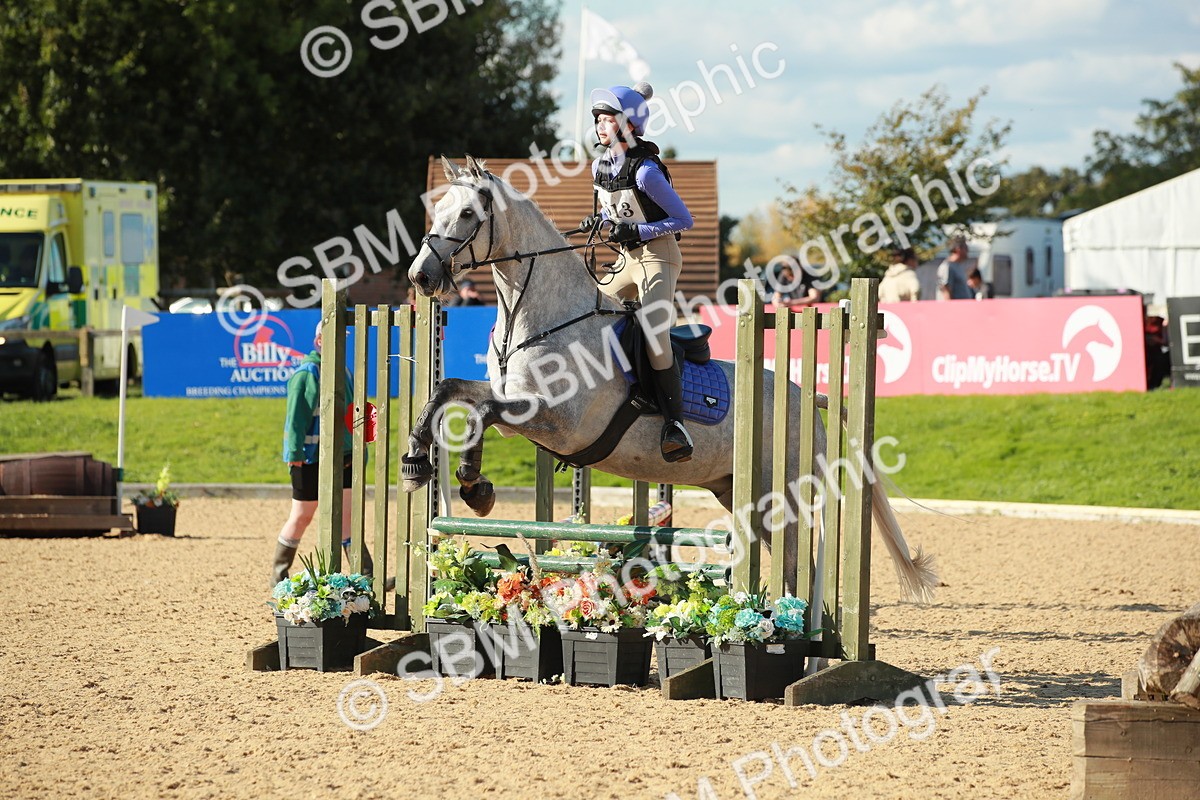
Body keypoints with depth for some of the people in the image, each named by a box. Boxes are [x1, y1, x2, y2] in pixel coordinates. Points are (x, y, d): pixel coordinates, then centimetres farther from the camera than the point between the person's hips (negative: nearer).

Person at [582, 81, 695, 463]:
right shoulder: (600, 166, 5)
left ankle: (675, 425, -23)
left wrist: (637, 230, -22)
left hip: (658, 255, -9)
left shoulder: (645, 171, -19)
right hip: (627, 259, 9)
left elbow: (683, 219, -15)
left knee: (654, 335, -24)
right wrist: (599, 221, 0)